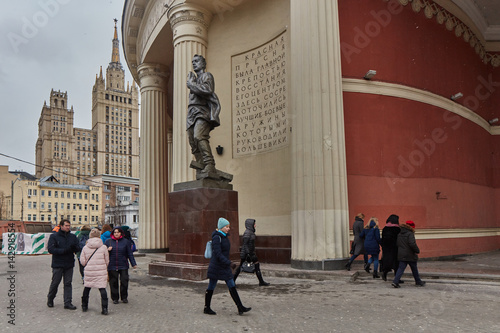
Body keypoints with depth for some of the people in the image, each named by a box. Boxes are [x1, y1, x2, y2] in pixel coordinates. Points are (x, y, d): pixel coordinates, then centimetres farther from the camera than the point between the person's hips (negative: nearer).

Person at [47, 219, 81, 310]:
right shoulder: (54, 236, -5)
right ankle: (50, 299, 32)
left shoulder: (73, 237, 6)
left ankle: (68, 303, 11)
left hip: (69, 264, 3)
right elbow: (50, 249, -14)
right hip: (57, 264, -3)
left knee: (68, 283, 6)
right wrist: (64, 250, -24)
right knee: (55, 283, 9)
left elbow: (78, 249, 6)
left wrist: (74, 247, -18)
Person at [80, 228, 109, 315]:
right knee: (102, 289, 0)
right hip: (101, 272, -2)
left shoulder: (85, 248, -1)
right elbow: (107, 261, 4)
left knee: (86, 288, 20)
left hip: (89, 272, 2)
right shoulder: (103, 247, -5)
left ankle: (84, 306, 32)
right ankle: (104, 308, -5)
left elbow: (82, 262, 2)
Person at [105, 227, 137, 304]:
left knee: (124, 281, -4)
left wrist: (133, 264, 4)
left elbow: (130, 254, 8)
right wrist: (107, 250, -9)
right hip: (112, 266, 1)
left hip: (123, 266, -1)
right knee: (113, 282, 4)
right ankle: (115, 298, 18)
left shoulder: (126, 241, 6)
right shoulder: (108, 241, 8)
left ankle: (124, 297, 13)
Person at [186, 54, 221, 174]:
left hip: (203, 111, -8)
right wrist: (191, 82, 14)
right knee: (194, 144, -3)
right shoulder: (194, 78, 32)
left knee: (199, 137, -28)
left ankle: (210, 165, -32)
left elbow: (207, 90, -12)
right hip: (192, 115, 8)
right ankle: (202, 168, -4)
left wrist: (191, 84, -3)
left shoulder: (206, 76, 8)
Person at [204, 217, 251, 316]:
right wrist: (229, 263, -25)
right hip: (216, 267, -9)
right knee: (211, 288, 6)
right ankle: (206, 308, 20)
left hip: (224, 267, 9)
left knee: (232, 287, 6)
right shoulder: (216, 237, -17)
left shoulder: (225, 237, 10)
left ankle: (240, 308, 7)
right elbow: (218, 254, -23)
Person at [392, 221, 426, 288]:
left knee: (401, 268, 1)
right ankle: (418, 282, 30)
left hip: (401, 255, 5)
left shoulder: (399, 234, 9)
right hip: (410, 255, -5)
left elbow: (397, 244, 14)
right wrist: (417, 250, -11)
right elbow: (412, 244, -25)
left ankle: (395, 282, -14)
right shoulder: (410, 234, -15)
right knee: (414, 269, 14)